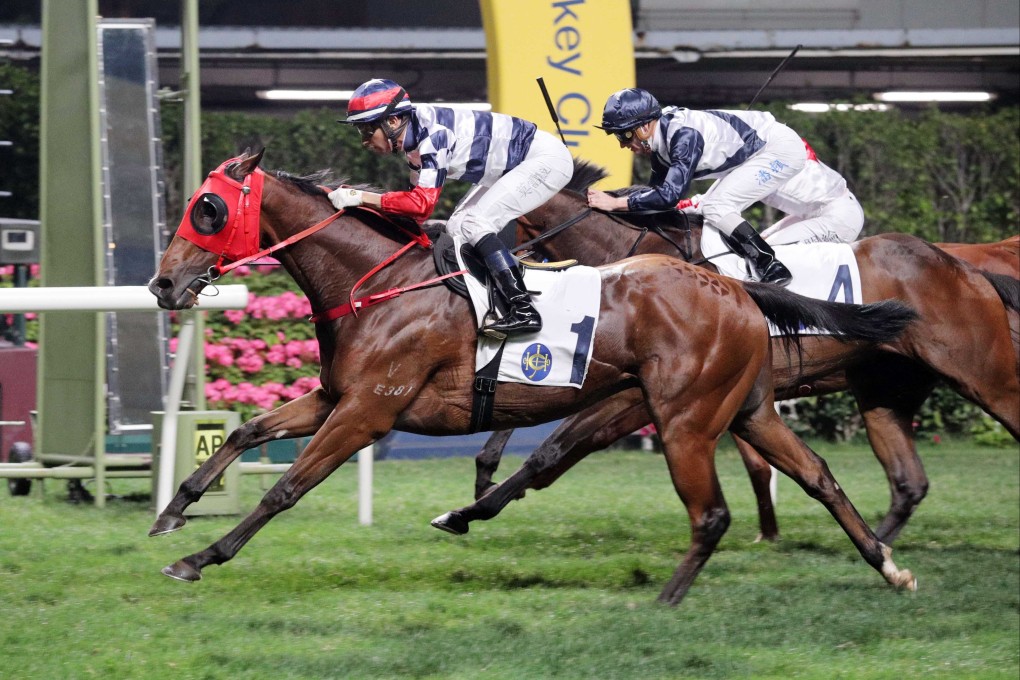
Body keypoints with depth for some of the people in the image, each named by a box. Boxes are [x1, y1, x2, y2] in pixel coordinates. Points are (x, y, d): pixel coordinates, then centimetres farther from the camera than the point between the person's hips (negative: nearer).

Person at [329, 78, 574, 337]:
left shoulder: (432, 134, -27)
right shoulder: (414, 134, 2)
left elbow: (423, 202, -32)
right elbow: (419, 211, 5)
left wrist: (361, 197, -31)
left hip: (547, 158, -10)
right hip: (513, 167, 10)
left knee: (474, 223, -20)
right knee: (457, 227, 5)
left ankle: (524, 312, -25)